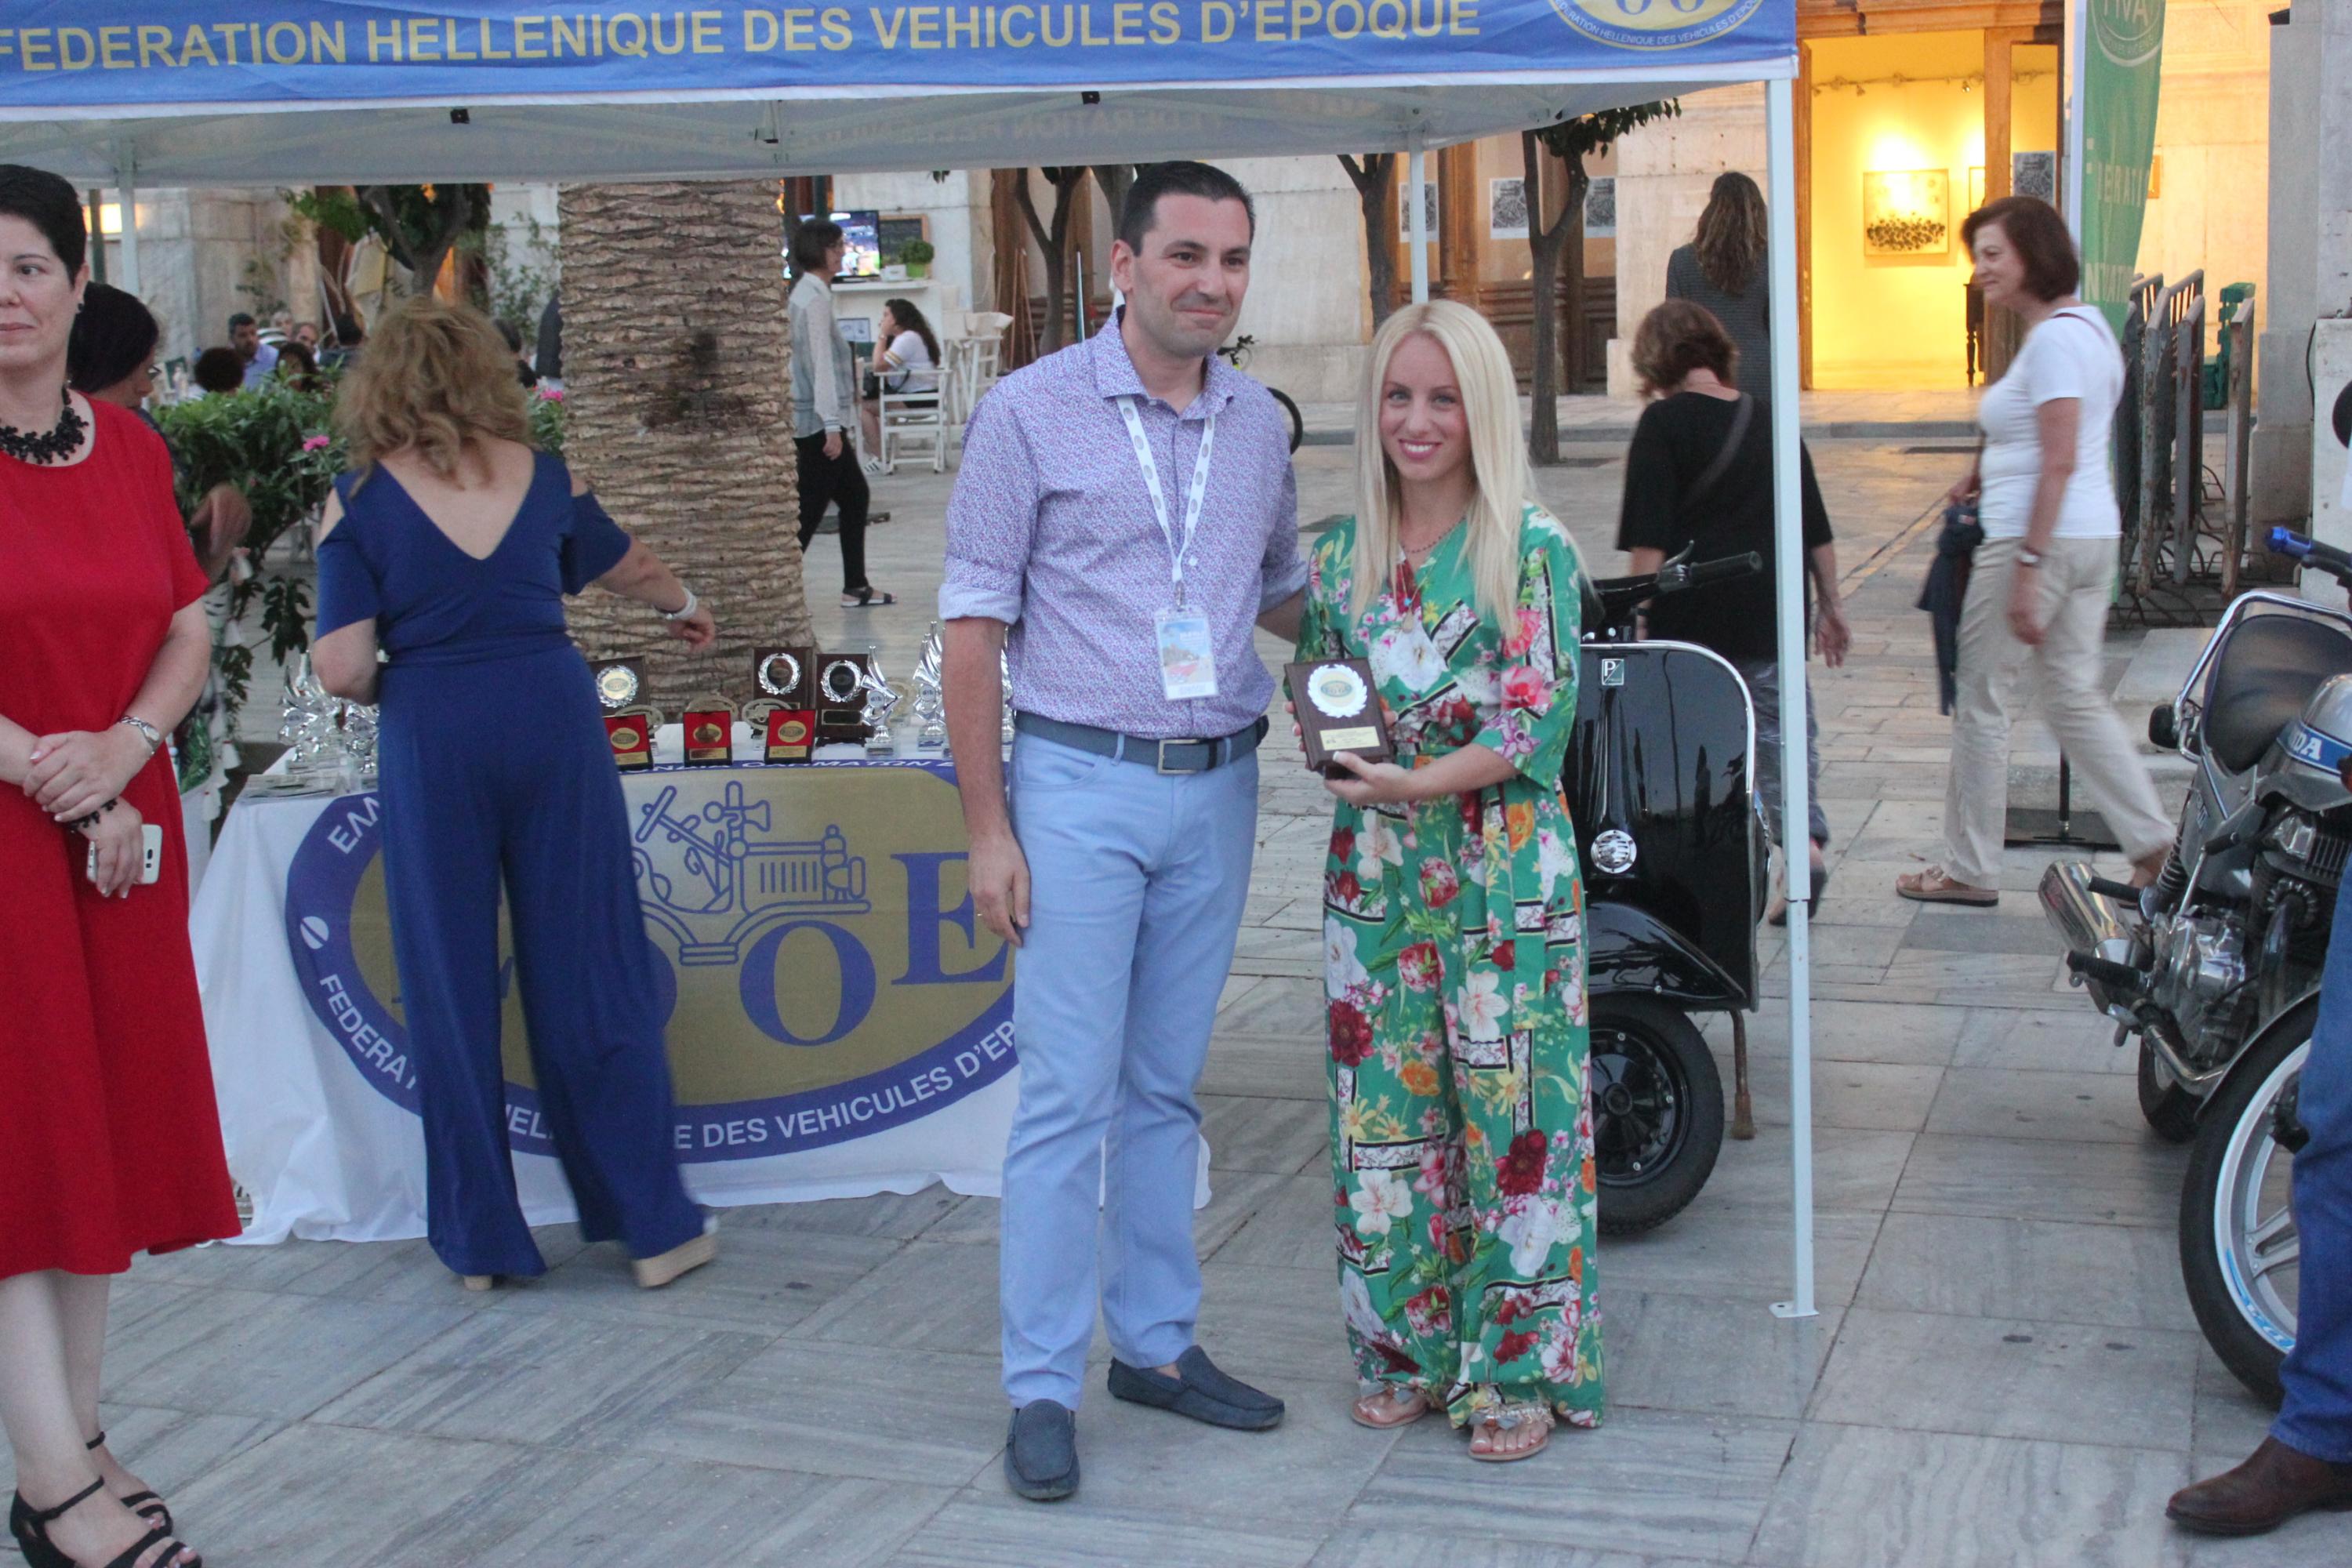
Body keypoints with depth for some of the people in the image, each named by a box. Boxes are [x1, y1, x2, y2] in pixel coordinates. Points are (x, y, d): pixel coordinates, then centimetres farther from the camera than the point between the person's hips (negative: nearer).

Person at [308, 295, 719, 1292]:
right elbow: (631, 568, 26)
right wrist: (687, 607, 47)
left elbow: (341, 669, -9)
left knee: (451, 988, 9)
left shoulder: (359, 502, -1)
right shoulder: (543, 478, 7)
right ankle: (655, 1224, 13)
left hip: (431, 739, -2)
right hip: (553, 721, 2)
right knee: (589, 978, 8)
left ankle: (480, 1238, 17)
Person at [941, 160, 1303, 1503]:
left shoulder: (1260, 423, 9)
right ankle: (1043, 1390, 5)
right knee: (1070, 1095, -4)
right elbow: (975, 624, -6)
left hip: (1218, 789, 5)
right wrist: (987, 826, -10)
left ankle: (1160, 1344, 25)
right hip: (1082, 786, -4)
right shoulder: (1033, 411, -5)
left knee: (1169, 1087, 13)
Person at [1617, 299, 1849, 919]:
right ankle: (1804, 838, -5)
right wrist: (1829, 605, 21)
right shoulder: (1771, 421, 10)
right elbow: (1816, 529, 14)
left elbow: (1648, 539, -13)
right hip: (1773, 616, 4)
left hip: (1693, 617, -4)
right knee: (1781, 726, 11)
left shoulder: (1664, 423, -5)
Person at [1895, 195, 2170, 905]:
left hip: (2044, 538, -10)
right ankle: (2154, 842, 11)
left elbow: (2060, 463, -21)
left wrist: (2028, 566, -23)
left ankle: (1970, 870, 10)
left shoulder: (2053, 339, -16)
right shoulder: (2085, 326, 14)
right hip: (2094, 535, 10)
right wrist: (1986, 472, 20)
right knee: (2076, 696, 15)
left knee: (1981, 699, 1)